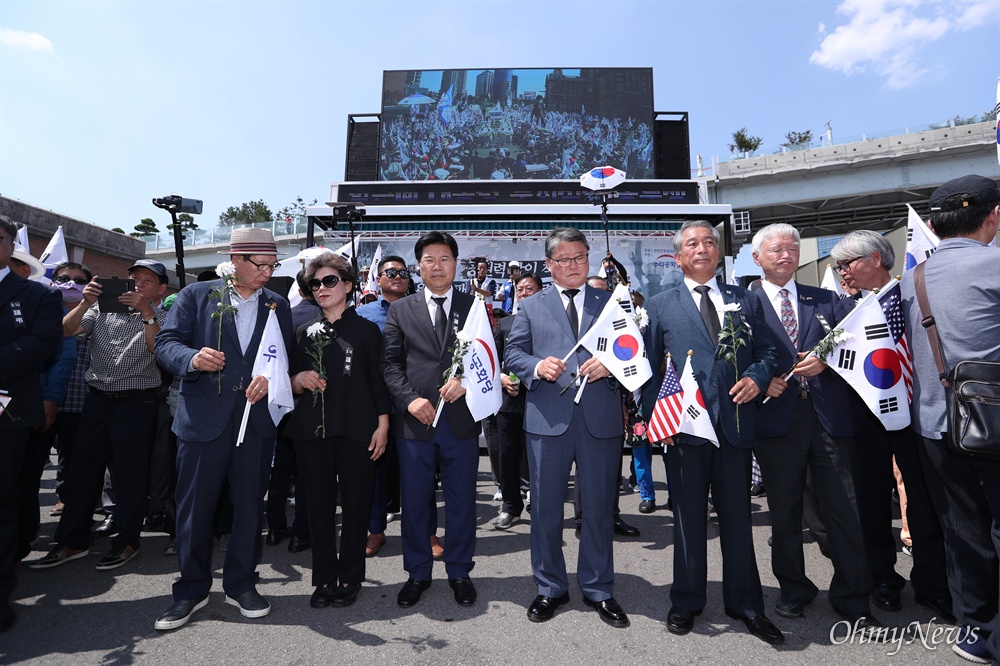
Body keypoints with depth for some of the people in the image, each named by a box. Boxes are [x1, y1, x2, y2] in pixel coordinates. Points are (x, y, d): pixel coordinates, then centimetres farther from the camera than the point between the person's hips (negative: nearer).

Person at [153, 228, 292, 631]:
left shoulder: (278, 306, 11)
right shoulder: (196, 296, 5)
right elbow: (166, 343, -1)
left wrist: (270, 379, -12)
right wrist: (192, 358, -22)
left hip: (256, 419, 2)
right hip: (203, 417, -1)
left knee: (249, 504, 10)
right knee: (195, 506, 8)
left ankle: (241, 584, 27)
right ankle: (192, 589, 27)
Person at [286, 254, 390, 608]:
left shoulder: (367, 329, 4)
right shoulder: (304, 332, 12)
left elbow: (379, 380, 1)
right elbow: (291, 383, 15)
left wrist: (382, 425, -5)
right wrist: (300, 379, -8)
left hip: (356, 429, -2)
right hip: (312, 429, 3)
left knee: (356, 503, 4)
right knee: (319, 503, 8)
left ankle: (349, 578, 20)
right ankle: (324, 577, 23)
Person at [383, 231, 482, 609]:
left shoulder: (475, 307, 6)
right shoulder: (400, 311, 8)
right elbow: (391, 365, 3)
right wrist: (410, 399, -11)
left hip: (461, 419, 0)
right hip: (415, 421, 1)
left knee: (462, 501, 11)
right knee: (415, 502, 12)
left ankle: (459, 572, 31)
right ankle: (417, 573, 32)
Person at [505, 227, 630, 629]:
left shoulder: (611, 303, 12)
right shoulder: (531, 307, 11)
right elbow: (512, 353, 6)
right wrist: (537, 365, -14)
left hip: (601, 418, 1)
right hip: (547, 419, 0)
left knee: (599, 507, 11)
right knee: (545, 506, 9)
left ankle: (598, 590, 30)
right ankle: (550, 588, 29)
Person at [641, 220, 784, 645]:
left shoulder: (746, 301, 12)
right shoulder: (659, 306, 5)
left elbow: (767, 349, 12)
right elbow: (646, 367, 2)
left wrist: (758, 376, -9)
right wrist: (656, 415, -7)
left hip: (735, 423, 2)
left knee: (737, 517, 13)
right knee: (689, 518, 11)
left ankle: (746, 605, 31)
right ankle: (686, 602, 29)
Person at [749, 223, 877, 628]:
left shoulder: (827, 300, 14)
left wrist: (826, 360, -11)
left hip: (830, 416, 2)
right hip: (777, 418, -2)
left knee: (845, 510, 6)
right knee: (784, 511, 10)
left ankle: (852, 599, 25)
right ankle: (793, 589, 29)